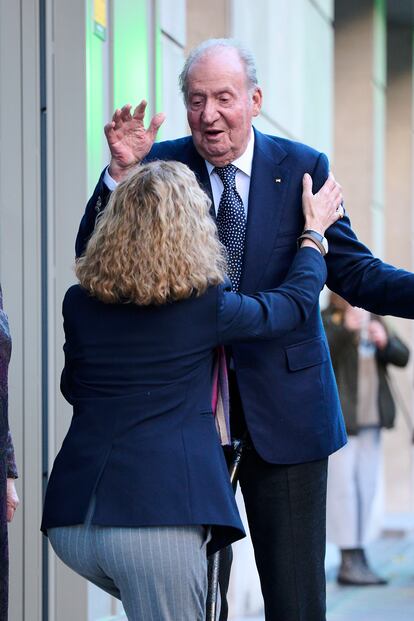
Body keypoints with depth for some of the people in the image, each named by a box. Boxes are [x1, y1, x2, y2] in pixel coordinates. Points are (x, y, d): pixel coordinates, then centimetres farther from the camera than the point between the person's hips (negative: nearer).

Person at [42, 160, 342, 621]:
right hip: (158, 517, -5)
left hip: (70, 518, 5)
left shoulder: (79, 303, 8)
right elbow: (295, 301, 16)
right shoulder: (206, 304, -2)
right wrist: (315, 229, 32)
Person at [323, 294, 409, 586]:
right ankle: (349, 560, -9)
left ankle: (359, 560, 14)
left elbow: (403, 357, 12)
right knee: (343, 484, -10)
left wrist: (385, 342, -9)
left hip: (371, 418, 7)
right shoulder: (327, 321, -4)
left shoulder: (375, 321, 16)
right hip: (339, 419, -7)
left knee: (366, 485, 9)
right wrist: (346, 328, -31)